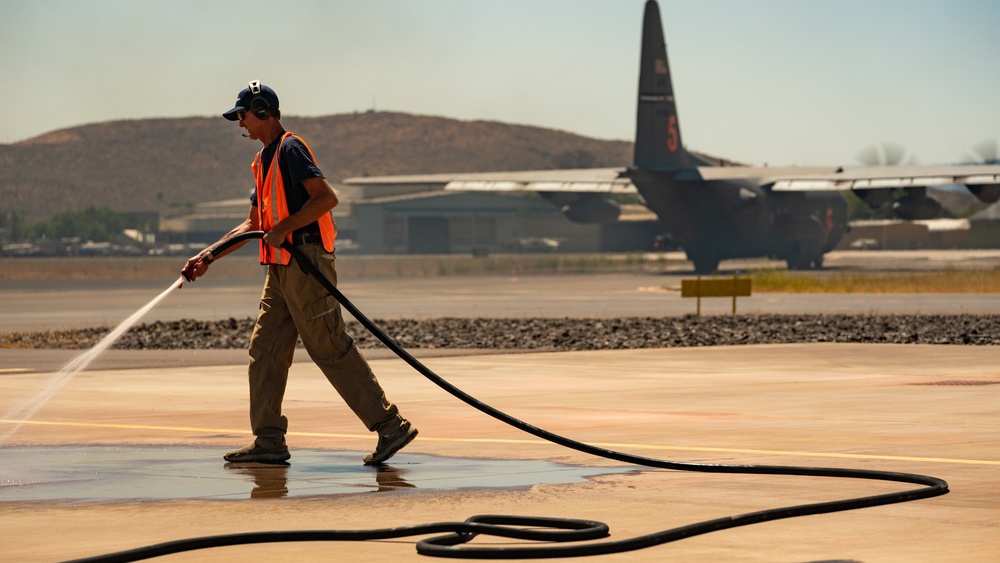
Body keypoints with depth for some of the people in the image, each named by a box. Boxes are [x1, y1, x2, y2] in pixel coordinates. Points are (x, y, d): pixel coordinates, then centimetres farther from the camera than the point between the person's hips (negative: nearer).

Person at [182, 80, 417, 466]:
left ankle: (391, 426, -8)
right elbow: (254, 224, 26)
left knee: (331, 349, -10)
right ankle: (269, 441, 10)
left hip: (305, 261, -10)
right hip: (281, 269, 10)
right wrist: (208, 256, 21)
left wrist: (284, 228, -21)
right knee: (265, 350, 7)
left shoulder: (290, 149, -9)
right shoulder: (265, 159, 20)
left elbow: (327, 197, -20)